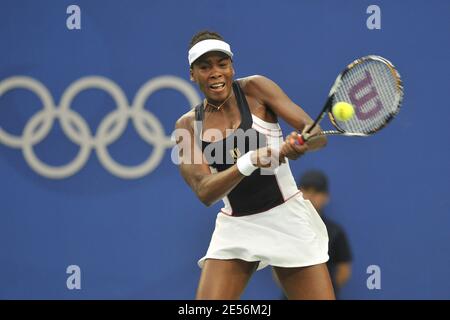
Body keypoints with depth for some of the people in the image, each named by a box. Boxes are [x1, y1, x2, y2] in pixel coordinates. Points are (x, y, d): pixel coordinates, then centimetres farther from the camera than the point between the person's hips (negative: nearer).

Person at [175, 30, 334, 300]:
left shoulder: (254, 89, -5)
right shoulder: (188, 126, -1)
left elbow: (317, 135, -11)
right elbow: (204, 192, -14)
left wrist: (300, 142, -36)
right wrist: (249, 162, -31)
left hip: (287, 220, -1)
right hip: (235, 229, 1)